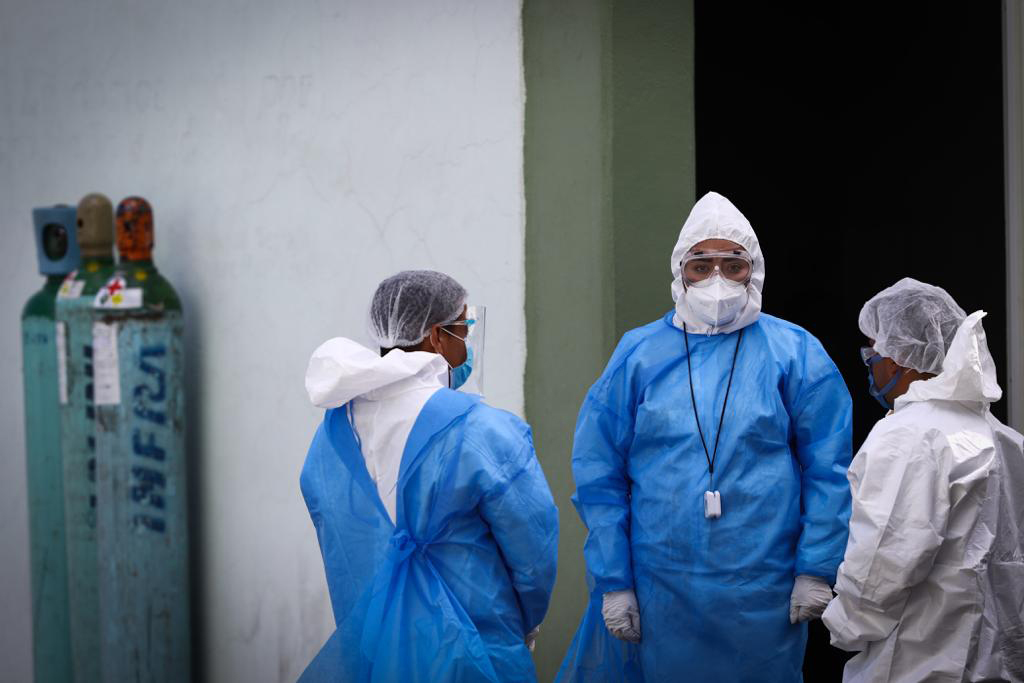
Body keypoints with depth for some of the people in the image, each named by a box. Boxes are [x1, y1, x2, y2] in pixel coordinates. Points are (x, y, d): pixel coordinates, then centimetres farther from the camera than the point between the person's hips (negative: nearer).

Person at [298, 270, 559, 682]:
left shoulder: (333, 428, -2)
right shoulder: (483, 432, -18)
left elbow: (342, 549, 8)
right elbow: (533, 550, -12)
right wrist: (525, 625, 4)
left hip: (364, 647, 6)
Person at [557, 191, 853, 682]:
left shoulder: (795, 353, 2)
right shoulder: (638, 355, 3)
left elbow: (828, 472, 0)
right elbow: (599, 476, 2)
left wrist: (816, 571, -5)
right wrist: (613, 582, -2)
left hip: (763, 599, -1)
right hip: (657, 591, 1)